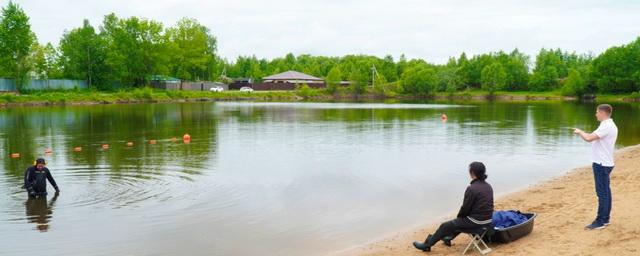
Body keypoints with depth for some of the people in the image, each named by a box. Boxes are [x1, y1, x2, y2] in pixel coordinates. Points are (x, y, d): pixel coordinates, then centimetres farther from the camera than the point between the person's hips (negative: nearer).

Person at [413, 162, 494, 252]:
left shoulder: (472, 188, -22)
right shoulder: (488, 186, 5)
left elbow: (465, 207, -17)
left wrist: (459, 216, 5)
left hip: (475, 221, -8)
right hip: (487, 220, 8)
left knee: (445, 226, 6)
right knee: (460, 221, 35)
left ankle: (427, 245, 18)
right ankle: (448, 238, 52)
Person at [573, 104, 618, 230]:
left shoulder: (606, 126, -19)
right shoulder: (610, 125, 15)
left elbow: (589, 138, -27)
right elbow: (593, 138, 18)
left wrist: (580, 132, -11)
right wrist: (581, 133, 8)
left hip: (601, 164, -11)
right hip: (605, 163, 11)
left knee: (602, 193, -7)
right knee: (605, 192, 14)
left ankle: (600, 222, -3)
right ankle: (605, 218, 22)